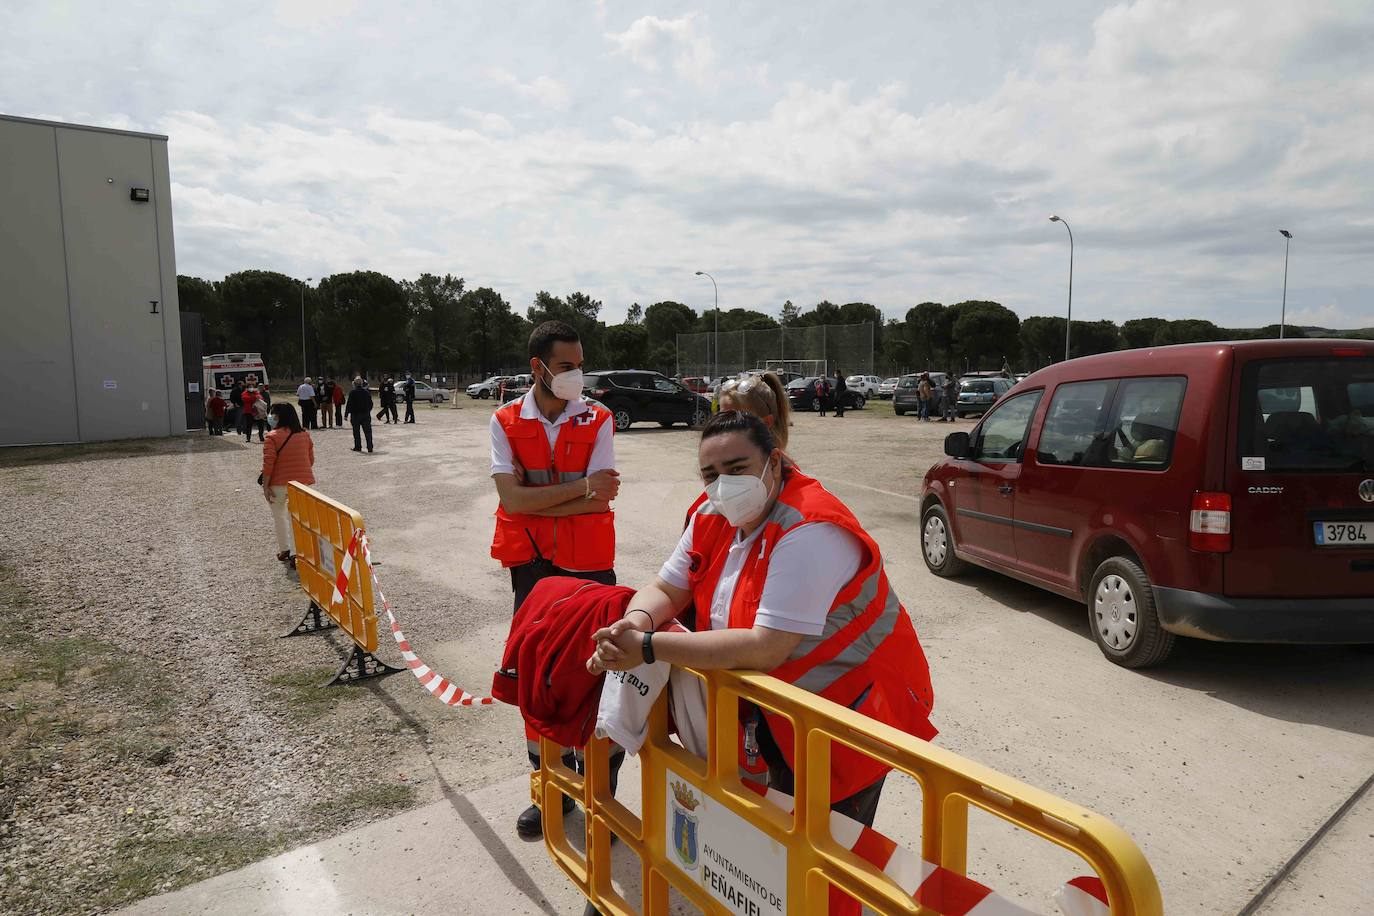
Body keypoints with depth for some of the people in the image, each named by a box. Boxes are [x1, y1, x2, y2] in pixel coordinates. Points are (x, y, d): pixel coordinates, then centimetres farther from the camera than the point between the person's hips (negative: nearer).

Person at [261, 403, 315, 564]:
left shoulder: (273, 436, -10)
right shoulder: (305, 434, 5)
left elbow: (268, 463, -14)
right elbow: (311, 459, 12)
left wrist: (265, 486, -8)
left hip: (279, 483, -3)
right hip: (301, 482, 3)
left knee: (279, 516, 18)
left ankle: (284, 551, 25)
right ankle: (295, 553, -6)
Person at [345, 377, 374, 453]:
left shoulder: (352, 393, -9)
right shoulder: (366, 392, 2)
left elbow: (349, 404, -10)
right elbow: (370, 404, 9)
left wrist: (346, 414, -3)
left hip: (355, 415, -3)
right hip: (366, 414, 3)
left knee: (356, 432, 9)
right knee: (368, 431, 3)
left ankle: (358, 447, 13)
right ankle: (370, 448, -1)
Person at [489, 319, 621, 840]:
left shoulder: (597, 421, -3)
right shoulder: (505, 422, -1)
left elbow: (599, 500, -14)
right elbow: (511, 498, -14)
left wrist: (535, 503, -16)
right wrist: (581, 490, -17)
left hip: (588, 561, -1)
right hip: (531, 563, 2)